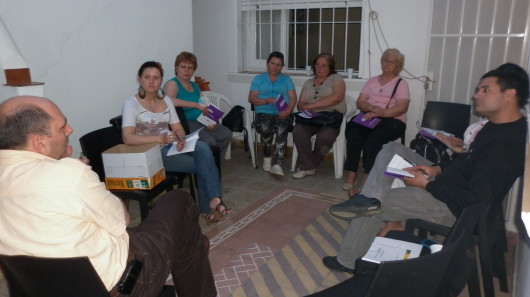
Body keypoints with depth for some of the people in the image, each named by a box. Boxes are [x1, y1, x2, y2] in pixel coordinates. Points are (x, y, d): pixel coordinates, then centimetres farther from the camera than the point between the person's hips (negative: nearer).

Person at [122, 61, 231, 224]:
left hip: (172, 147, 5)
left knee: (203, 148, -26)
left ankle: (213, 200, -24)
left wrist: (181, 139, -16)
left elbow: (178, 128, 8)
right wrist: (160, 138, -32)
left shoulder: (166, 100, 11)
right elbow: (128, 138, -20)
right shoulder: (131, 104, -7)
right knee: (202, 164, -21)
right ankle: (208, 207, -5)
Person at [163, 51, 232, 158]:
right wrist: (196, 105, -27)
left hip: (200, 121, 8)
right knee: (209, 141, -28)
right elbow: (169, 100, -27)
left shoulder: (194, 86, 20)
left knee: (226, 134, -9)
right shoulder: (172, 84, -5)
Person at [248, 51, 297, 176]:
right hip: (263, 113, 0)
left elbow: (293, 98, 7)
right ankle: (267, 158, -13)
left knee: (282, 129, -34)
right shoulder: (258, 79, 18)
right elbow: (251, 98, 6)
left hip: (282, 114, 0)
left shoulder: (287, 79, 20)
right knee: (266, 128, -34)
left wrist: (287, 111, -14)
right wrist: (266, 101, -13)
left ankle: (276, 163, -41)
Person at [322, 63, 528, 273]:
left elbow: (476, 199, -28)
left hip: (452, 207, -10)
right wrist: (437, 169, 0)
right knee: (392, 149, 7)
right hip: (445, 181, 10)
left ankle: (347, 262, 14)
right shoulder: (496, 125, 3)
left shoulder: (507, 142, -28)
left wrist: (427, 185, -19)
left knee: (372, 209, -7)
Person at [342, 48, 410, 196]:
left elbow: (402, 107, -6)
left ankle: (365, 183, -33)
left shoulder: (401, 83, 11)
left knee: (373, 140, -35)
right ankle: (349, 180, -33)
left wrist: (380, 113, -22)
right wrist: (373, 108, -12)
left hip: (392, 120, -3)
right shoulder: (372, 81, 22)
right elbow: (360, 103, 10)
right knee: (354, 135, -31)